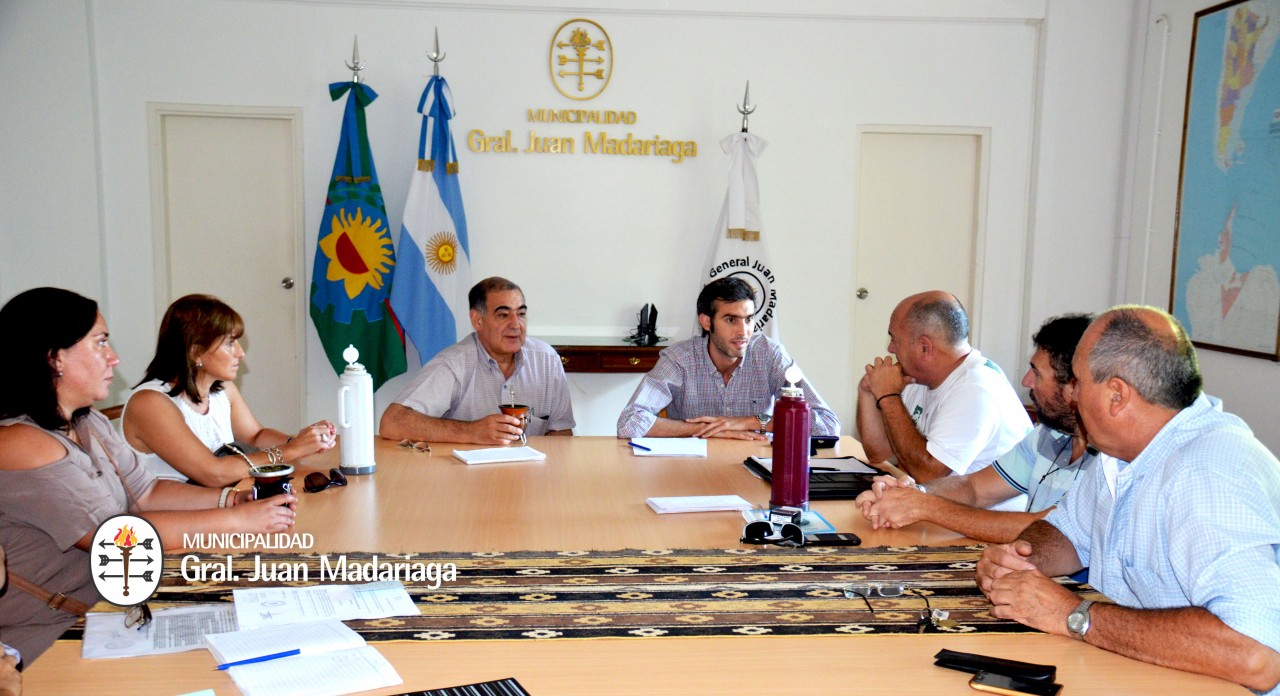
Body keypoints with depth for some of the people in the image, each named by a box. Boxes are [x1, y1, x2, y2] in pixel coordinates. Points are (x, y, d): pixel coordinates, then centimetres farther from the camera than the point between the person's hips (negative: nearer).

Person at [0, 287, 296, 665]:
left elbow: (146, 492, 9)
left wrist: (231, 497, -7)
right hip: (46, 640, -8)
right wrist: (236, 520, -22)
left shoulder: (91, 425, 11)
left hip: (106, 609, 8)